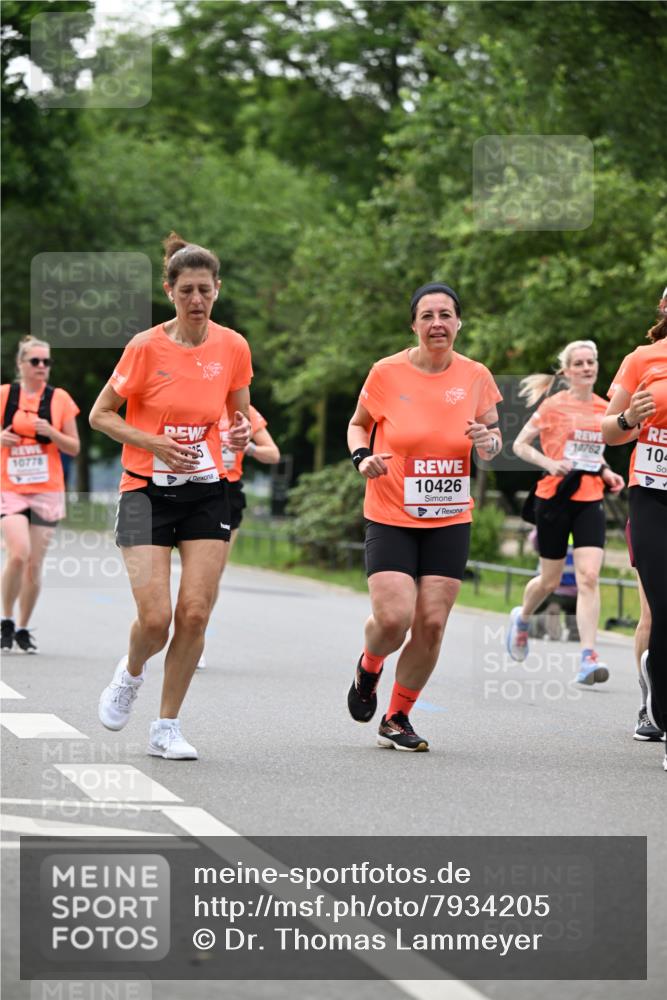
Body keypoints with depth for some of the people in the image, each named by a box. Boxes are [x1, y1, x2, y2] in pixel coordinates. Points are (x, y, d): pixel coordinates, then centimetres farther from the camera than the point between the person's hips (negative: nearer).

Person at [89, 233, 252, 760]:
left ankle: (167, 728, 10)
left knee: (194, 613, -6)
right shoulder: (146, 347, -10)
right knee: (155, 618, -12)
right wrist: (155, 444, -16)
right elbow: (100, 415, -3)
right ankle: (130, 674, 24)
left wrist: (244, 431, -9)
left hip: (208, 493, 3)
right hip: (147, 492, -3)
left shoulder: (233, 347, -1)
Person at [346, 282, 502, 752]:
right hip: (391, 519, -2)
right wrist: (362, 457, -9)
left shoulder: (476, 377, 0)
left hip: (450, 522, 2)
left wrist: (489, 442, -11)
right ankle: (369, 667, 22)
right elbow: (358, 423, 10)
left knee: (432, 624, -3)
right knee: (393, 619, -15)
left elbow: (493, 433, 12)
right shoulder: (387, 373, -6)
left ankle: (397, 718, 17)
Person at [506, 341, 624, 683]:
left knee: (588, 577, -12)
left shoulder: (603, 409, 7)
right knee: (550, 580, 9)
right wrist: (548, 462, -17)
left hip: (590, 501, 3)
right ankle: (522, 618, 42)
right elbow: (520, 444, -2)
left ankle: (588, 657, -15)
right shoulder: (553, 405, -6)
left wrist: (606, 472, 6)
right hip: (554, 498, -3)